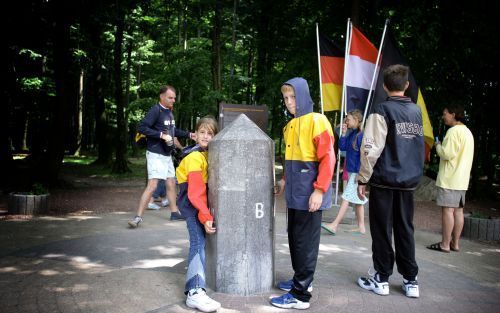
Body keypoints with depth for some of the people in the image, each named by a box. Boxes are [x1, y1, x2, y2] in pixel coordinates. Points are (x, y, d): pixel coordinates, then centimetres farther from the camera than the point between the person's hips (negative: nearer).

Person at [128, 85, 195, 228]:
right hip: (156, 154, -9)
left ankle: (174, 212, 29)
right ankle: (138, 217, -7)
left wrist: (189, 135, 22)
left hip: (167, 154, 9)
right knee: (152, 185, -12)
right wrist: (162, 135, -24)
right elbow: (142, 127, -22)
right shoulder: (156, 110, -14)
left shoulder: (169, 111, 13)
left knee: (171, 183, 16)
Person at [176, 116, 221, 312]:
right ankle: (195, 292, -30)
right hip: (190, 201, -9)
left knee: (199, 241, 18)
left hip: (201, 199, 9)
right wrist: (205, 216, -31)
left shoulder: (209, 154, 10)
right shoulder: (194, 157, -17)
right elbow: (195, 191, -25)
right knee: (199, 242, -21)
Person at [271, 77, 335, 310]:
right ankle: (301, 280, 30)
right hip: (294, 193, 8)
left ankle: (300, 295, 6)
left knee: (306, 242, -2)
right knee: (294, 238, 15)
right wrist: (285, 180, 20)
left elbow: (327, 158, -15)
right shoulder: (289, 126, 15)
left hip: (309, 193, -8)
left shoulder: (317, 121, -10)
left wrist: (319, 190, -19)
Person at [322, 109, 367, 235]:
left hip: (357, 172, -9)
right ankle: (361, 227, 19)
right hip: (351, 171, 9)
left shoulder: (362, 135, -15)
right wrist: (343, 133, 0)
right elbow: (342, 147, 10)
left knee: (346, 197, -8)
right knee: (357, 200, 12)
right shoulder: (351, 134, 10)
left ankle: (334, 225, -7)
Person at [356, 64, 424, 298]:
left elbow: (371, 149, -14)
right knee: (405, 229, 12)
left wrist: (362, 179, -8)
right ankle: (411, 281, 17)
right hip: (409, 181, 5)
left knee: (382, 230, 4)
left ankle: (381, 279, 13)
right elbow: (420, 146, 15)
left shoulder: (382, 110, -9)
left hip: (384, 180, -5)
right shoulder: (416, 111, 9)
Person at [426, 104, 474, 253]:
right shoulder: (467, 132, 18)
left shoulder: (454, 131, -14)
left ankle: (445, 244, -3)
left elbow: (447, 153, -20)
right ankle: (455, 243, 15)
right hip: (462, 179, 9)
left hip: (449, 178, -9)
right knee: (458, 210, 9)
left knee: (448, 209, -6)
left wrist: (438, 145, -3)